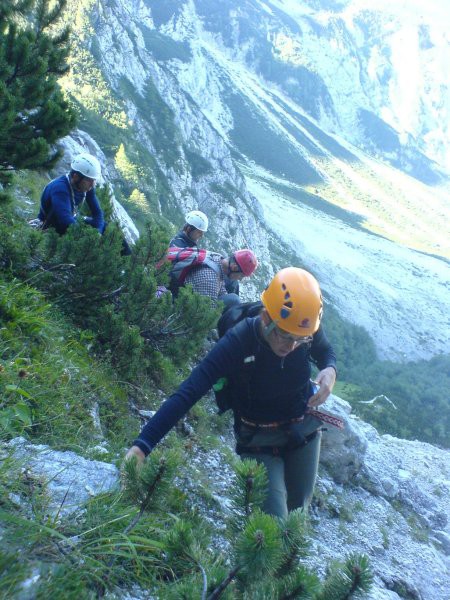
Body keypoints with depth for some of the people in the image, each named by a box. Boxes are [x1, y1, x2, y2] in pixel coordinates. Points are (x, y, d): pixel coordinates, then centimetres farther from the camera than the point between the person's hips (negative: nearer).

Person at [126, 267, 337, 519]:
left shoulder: (309, 329, -20)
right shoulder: (237, 343, -32)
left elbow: (326, 352, 5)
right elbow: (186, 394, -37)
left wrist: (330, 370, -20)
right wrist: (142, 445, -46)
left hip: (305, 432, 4)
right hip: (259, 443, -3)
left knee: (298, 512, 19)